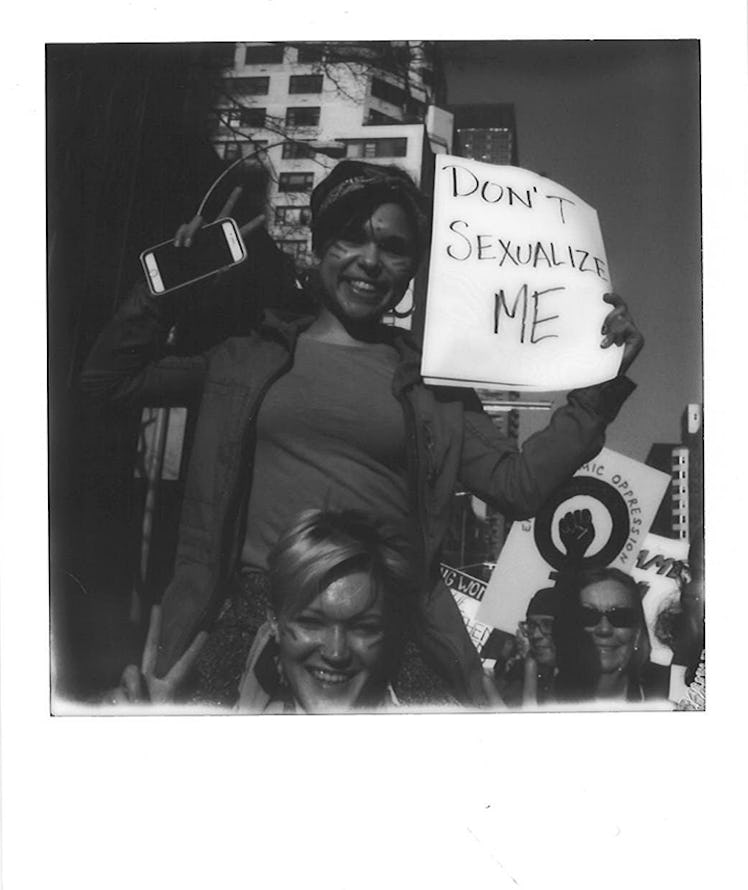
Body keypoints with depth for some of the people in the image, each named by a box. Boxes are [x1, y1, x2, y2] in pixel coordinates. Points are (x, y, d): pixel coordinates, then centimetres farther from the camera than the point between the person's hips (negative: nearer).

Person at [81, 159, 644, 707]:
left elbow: (518, 484, 4)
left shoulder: (432, 381, 11)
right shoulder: (253, 357, 11)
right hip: (256, 610, 0)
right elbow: (108, 379, 13)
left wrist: (603, 383, 0)